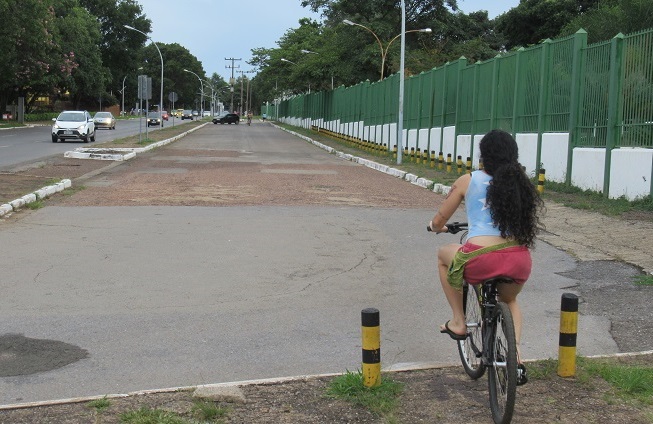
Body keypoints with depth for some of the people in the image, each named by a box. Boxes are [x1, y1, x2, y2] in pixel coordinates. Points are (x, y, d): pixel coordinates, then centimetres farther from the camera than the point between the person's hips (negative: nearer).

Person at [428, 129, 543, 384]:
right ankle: (515, 357, 18)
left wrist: (437, 227, 41)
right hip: (520, 262, 4)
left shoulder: (468, 181, 8)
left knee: (443, 254, 31)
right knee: (509, 300, 38)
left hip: (480, 260, -4)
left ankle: (458, 322, 30)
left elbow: (438, 223, 16)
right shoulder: (521, 184, 17)